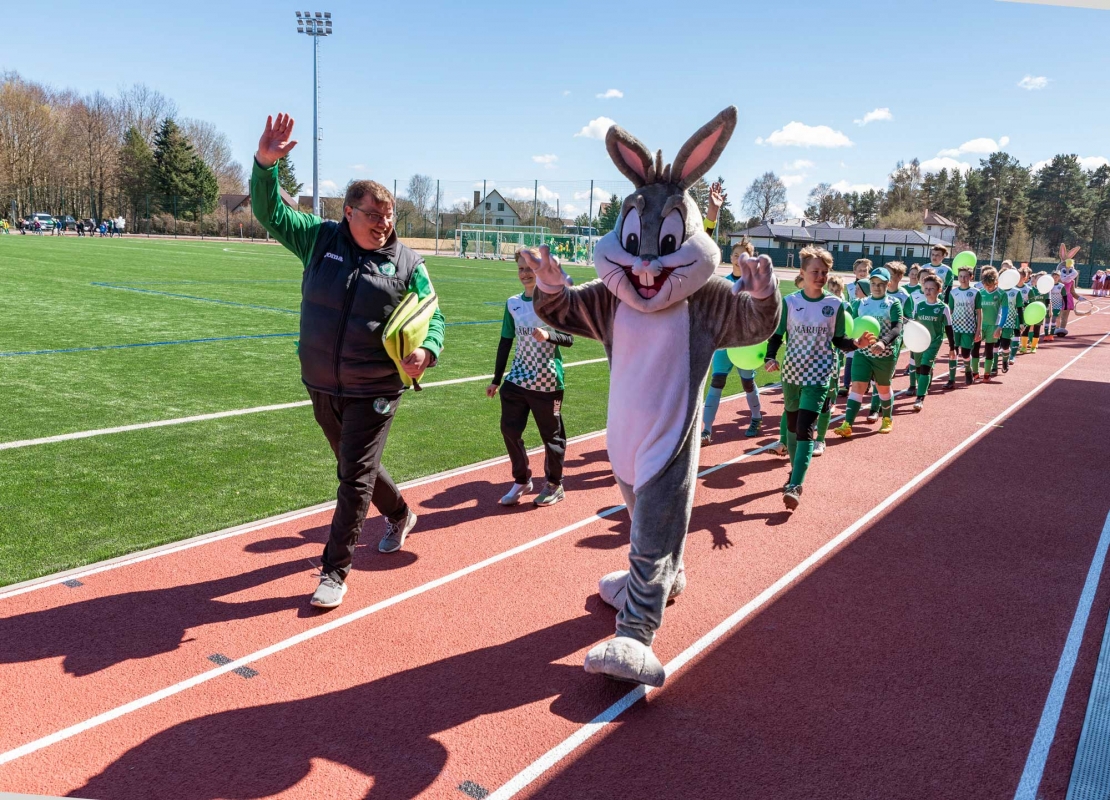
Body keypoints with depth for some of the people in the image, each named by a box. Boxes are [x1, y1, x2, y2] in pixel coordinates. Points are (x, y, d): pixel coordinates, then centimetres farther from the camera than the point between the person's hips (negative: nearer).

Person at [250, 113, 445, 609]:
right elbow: (270, 213, -3)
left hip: (374, 392, -4)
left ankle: (335, 571, 10)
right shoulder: (319, 240, -1)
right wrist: (265, 165, -21)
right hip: (321, 387, 4)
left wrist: (426, 350, -21)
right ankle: (400, 516, 49)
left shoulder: (407, 264, -4)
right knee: (354, 465, 21)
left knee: (355, 476, -4)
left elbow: (433, 315, 1)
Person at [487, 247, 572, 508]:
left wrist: (548, 335, -30)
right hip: (517, 379, 4)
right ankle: (521, 480, 23)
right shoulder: (513, 303, 7)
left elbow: (569, 338, -9)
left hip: (548, 382, -4)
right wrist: (496, 379, 13)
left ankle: (554, 484, 26)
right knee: (509, 430, 3)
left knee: (551, 435, 6)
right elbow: (505, 343, 12)